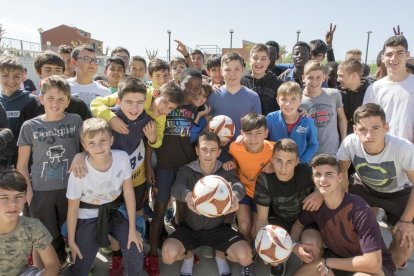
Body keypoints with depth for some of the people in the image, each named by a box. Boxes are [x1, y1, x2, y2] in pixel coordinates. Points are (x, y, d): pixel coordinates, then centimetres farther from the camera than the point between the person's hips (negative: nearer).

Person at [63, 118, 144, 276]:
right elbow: (73, 207, -11)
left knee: (136, 253, -8)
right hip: (88, 217, -2)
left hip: (113, 211, 2)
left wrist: (132, 228, -7)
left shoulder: (122, 158, -21)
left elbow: (128, 193, -10)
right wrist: (71, 240, -2)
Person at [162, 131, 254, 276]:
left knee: (245, 256, -22)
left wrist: (235, 195, -57)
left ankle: (220, 255, 15)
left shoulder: (226, 171, -9)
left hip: (218, 227, 0)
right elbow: (177, 187, -31)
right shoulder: (186, 170, -11)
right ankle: (188, 255, 13)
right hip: (190, 227, 0)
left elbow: (238, 185, -30)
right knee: (168, 254, -26)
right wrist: (187, 195, -58)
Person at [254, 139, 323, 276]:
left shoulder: (307, 172, -27)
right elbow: (262, 218, -18)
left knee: (312, 243, -30)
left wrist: (321, 193, -31)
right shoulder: (264, 179, -23)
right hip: (279, 218, 1)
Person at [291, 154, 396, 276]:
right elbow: (298, 224, 9)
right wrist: (295, 245, -13)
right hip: (339, 256, 6)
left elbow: (372, 263, -32)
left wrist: (328, 262, -21)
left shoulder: (359, 210, -30)